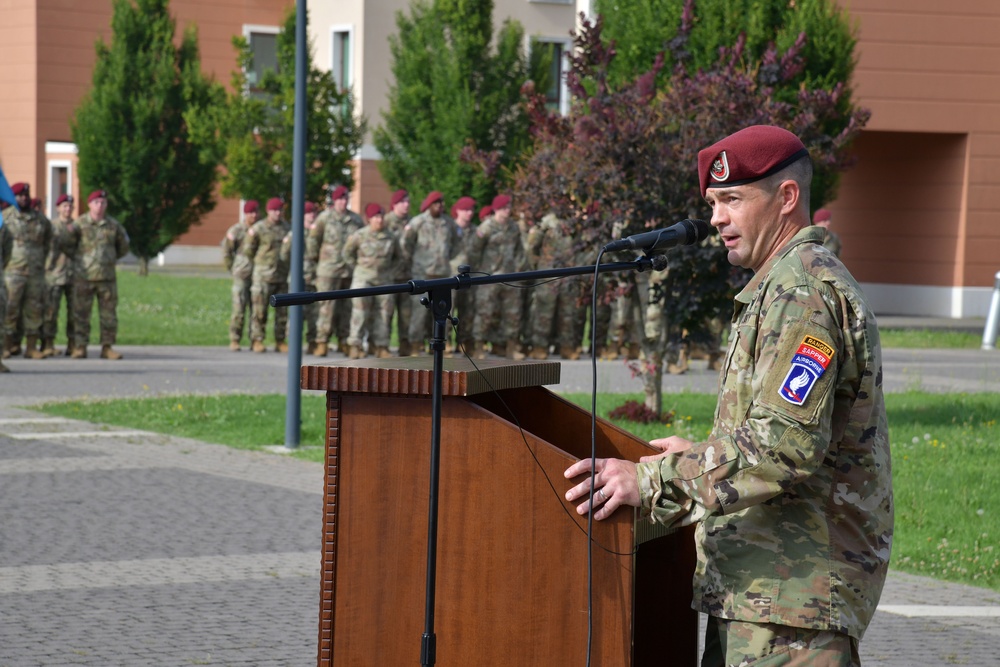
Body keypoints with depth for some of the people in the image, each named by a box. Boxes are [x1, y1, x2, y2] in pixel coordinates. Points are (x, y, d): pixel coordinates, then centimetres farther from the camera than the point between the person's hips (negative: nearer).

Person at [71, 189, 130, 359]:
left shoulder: (113, 225, 6)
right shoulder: (79, 224, -1)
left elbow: (123, 247, 20)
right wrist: (78, 258, 11)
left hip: (107, 277, 2)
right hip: (83, 276, -2)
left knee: (109, 314, 3)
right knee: (81, 313, -1)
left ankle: (107, 347, 10)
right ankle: (79, 348, 3)